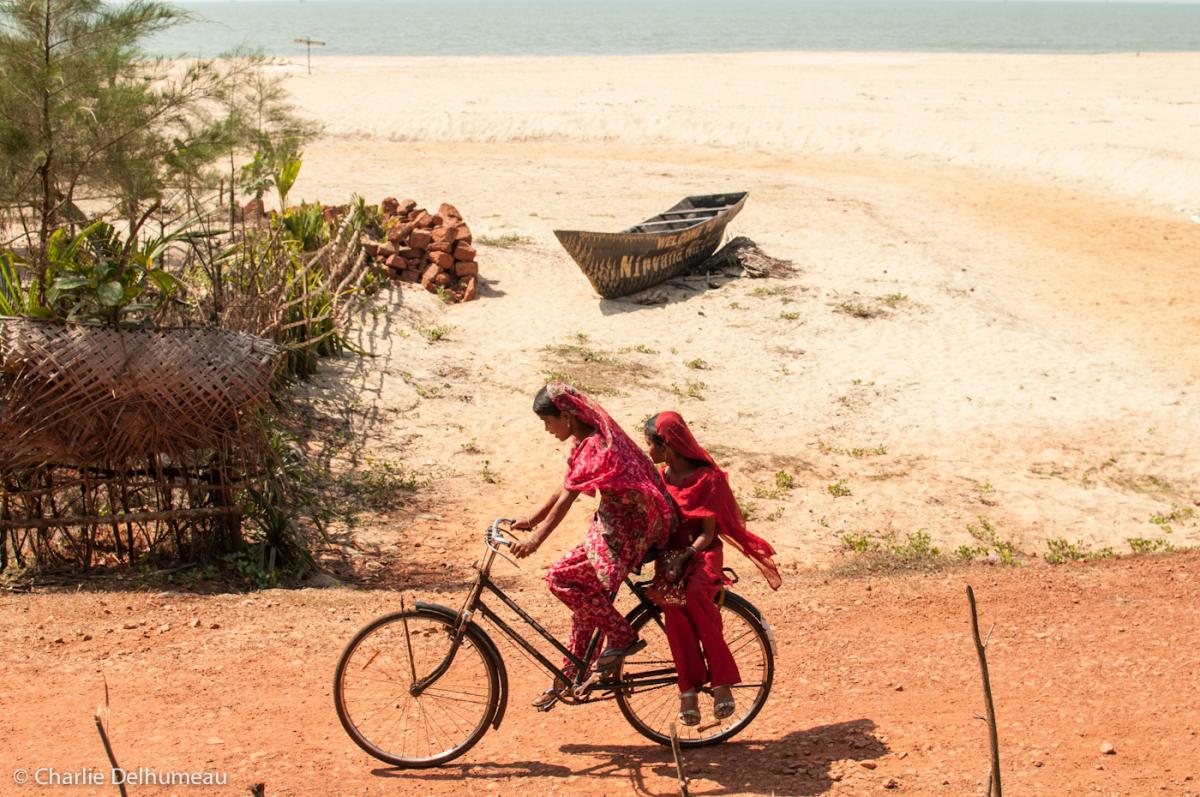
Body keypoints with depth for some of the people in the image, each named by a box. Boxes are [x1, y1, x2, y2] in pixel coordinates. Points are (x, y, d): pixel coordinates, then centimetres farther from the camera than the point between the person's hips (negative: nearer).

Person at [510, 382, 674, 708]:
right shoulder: (590, 436, 10)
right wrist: (533, 519, 19)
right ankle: (570, 677, 25)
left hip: (627, 531, -10)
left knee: (559, 578, -13)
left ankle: (623, 636, -1)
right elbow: (566, 488, 18)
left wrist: (535, 540, -28)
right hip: (616, 521, 10)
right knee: (586, 595, 13)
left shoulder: (593, 447, -21)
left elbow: (566, 498, -26)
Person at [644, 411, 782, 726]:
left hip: (702, 555, -3)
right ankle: (689, 689, -29)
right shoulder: (660, 477, 12)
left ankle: (722, 681, -28)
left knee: (694, 593, -38)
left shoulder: (707, 478, -5)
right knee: (670, 598, -32)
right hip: (670, 555, 4)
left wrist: (685, 557, -24)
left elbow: (707, 534, -8)